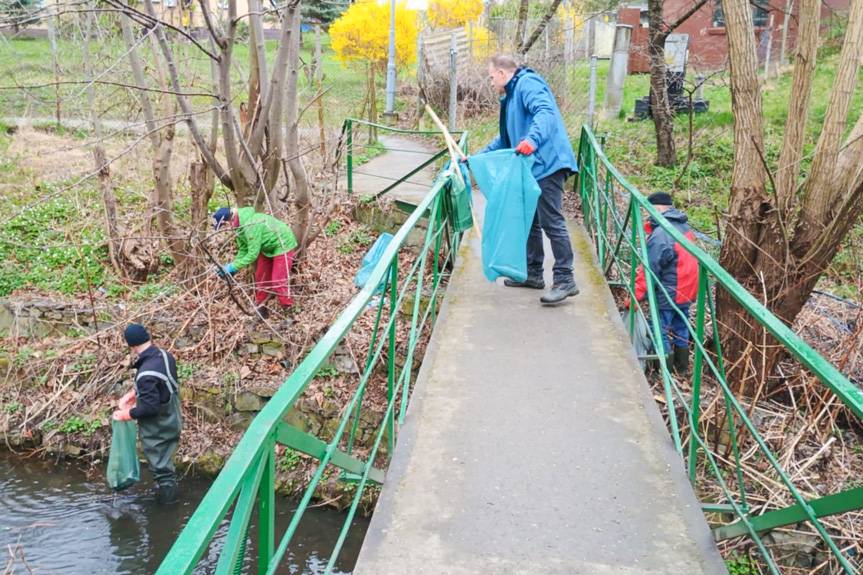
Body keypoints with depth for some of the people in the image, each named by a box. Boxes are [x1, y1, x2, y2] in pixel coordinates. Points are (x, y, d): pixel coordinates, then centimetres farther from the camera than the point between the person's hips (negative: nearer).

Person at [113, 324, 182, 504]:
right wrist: (132, 393, 7)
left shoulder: (147, 373, -32)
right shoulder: (165, 356, -6)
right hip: (171, 422, 8)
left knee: (161, 469, 10)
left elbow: (150, 407, -28)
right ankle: (168, 494, 43)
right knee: (165, 464, 26)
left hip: (157, 430, -8)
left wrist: (128, 414, -13)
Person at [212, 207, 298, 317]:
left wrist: (233, 267, -27)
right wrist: (232, 267, -10)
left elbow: (252, 254, -32)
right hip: (267, 247, 10)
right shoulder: (239, 226, -5)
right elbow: (243, 250, 2)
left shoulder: (251, 226, -36)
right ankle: (261, 306, 24)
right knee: (261, 277, 11)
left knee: (278, 281, -13)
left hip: (283, 245, -9)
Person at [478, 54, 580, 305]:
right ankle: (533, 273, 26)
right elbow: (506, 139, 34)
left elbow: (545, 112, -27)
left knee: (552, 222, -12)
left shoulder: (527, 84, -8)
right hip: (534, 167, 11)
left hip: (547, 164, -11)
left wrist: (532, 139, -43)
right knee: (531, 221, 16)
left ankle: (565, 280, -10)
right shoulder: (511, 96, 26)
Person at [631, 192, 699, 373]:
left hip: (668, 294, -9)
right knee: (681, 328, 21)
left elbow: (650, 269, -21)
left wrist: (636, 296, -14)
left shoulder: (659, 234, -23)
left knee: (660, 332, 3)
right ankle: (682, 368, 33)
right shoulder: (685, 227, 4)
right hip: (688, 291, 9)